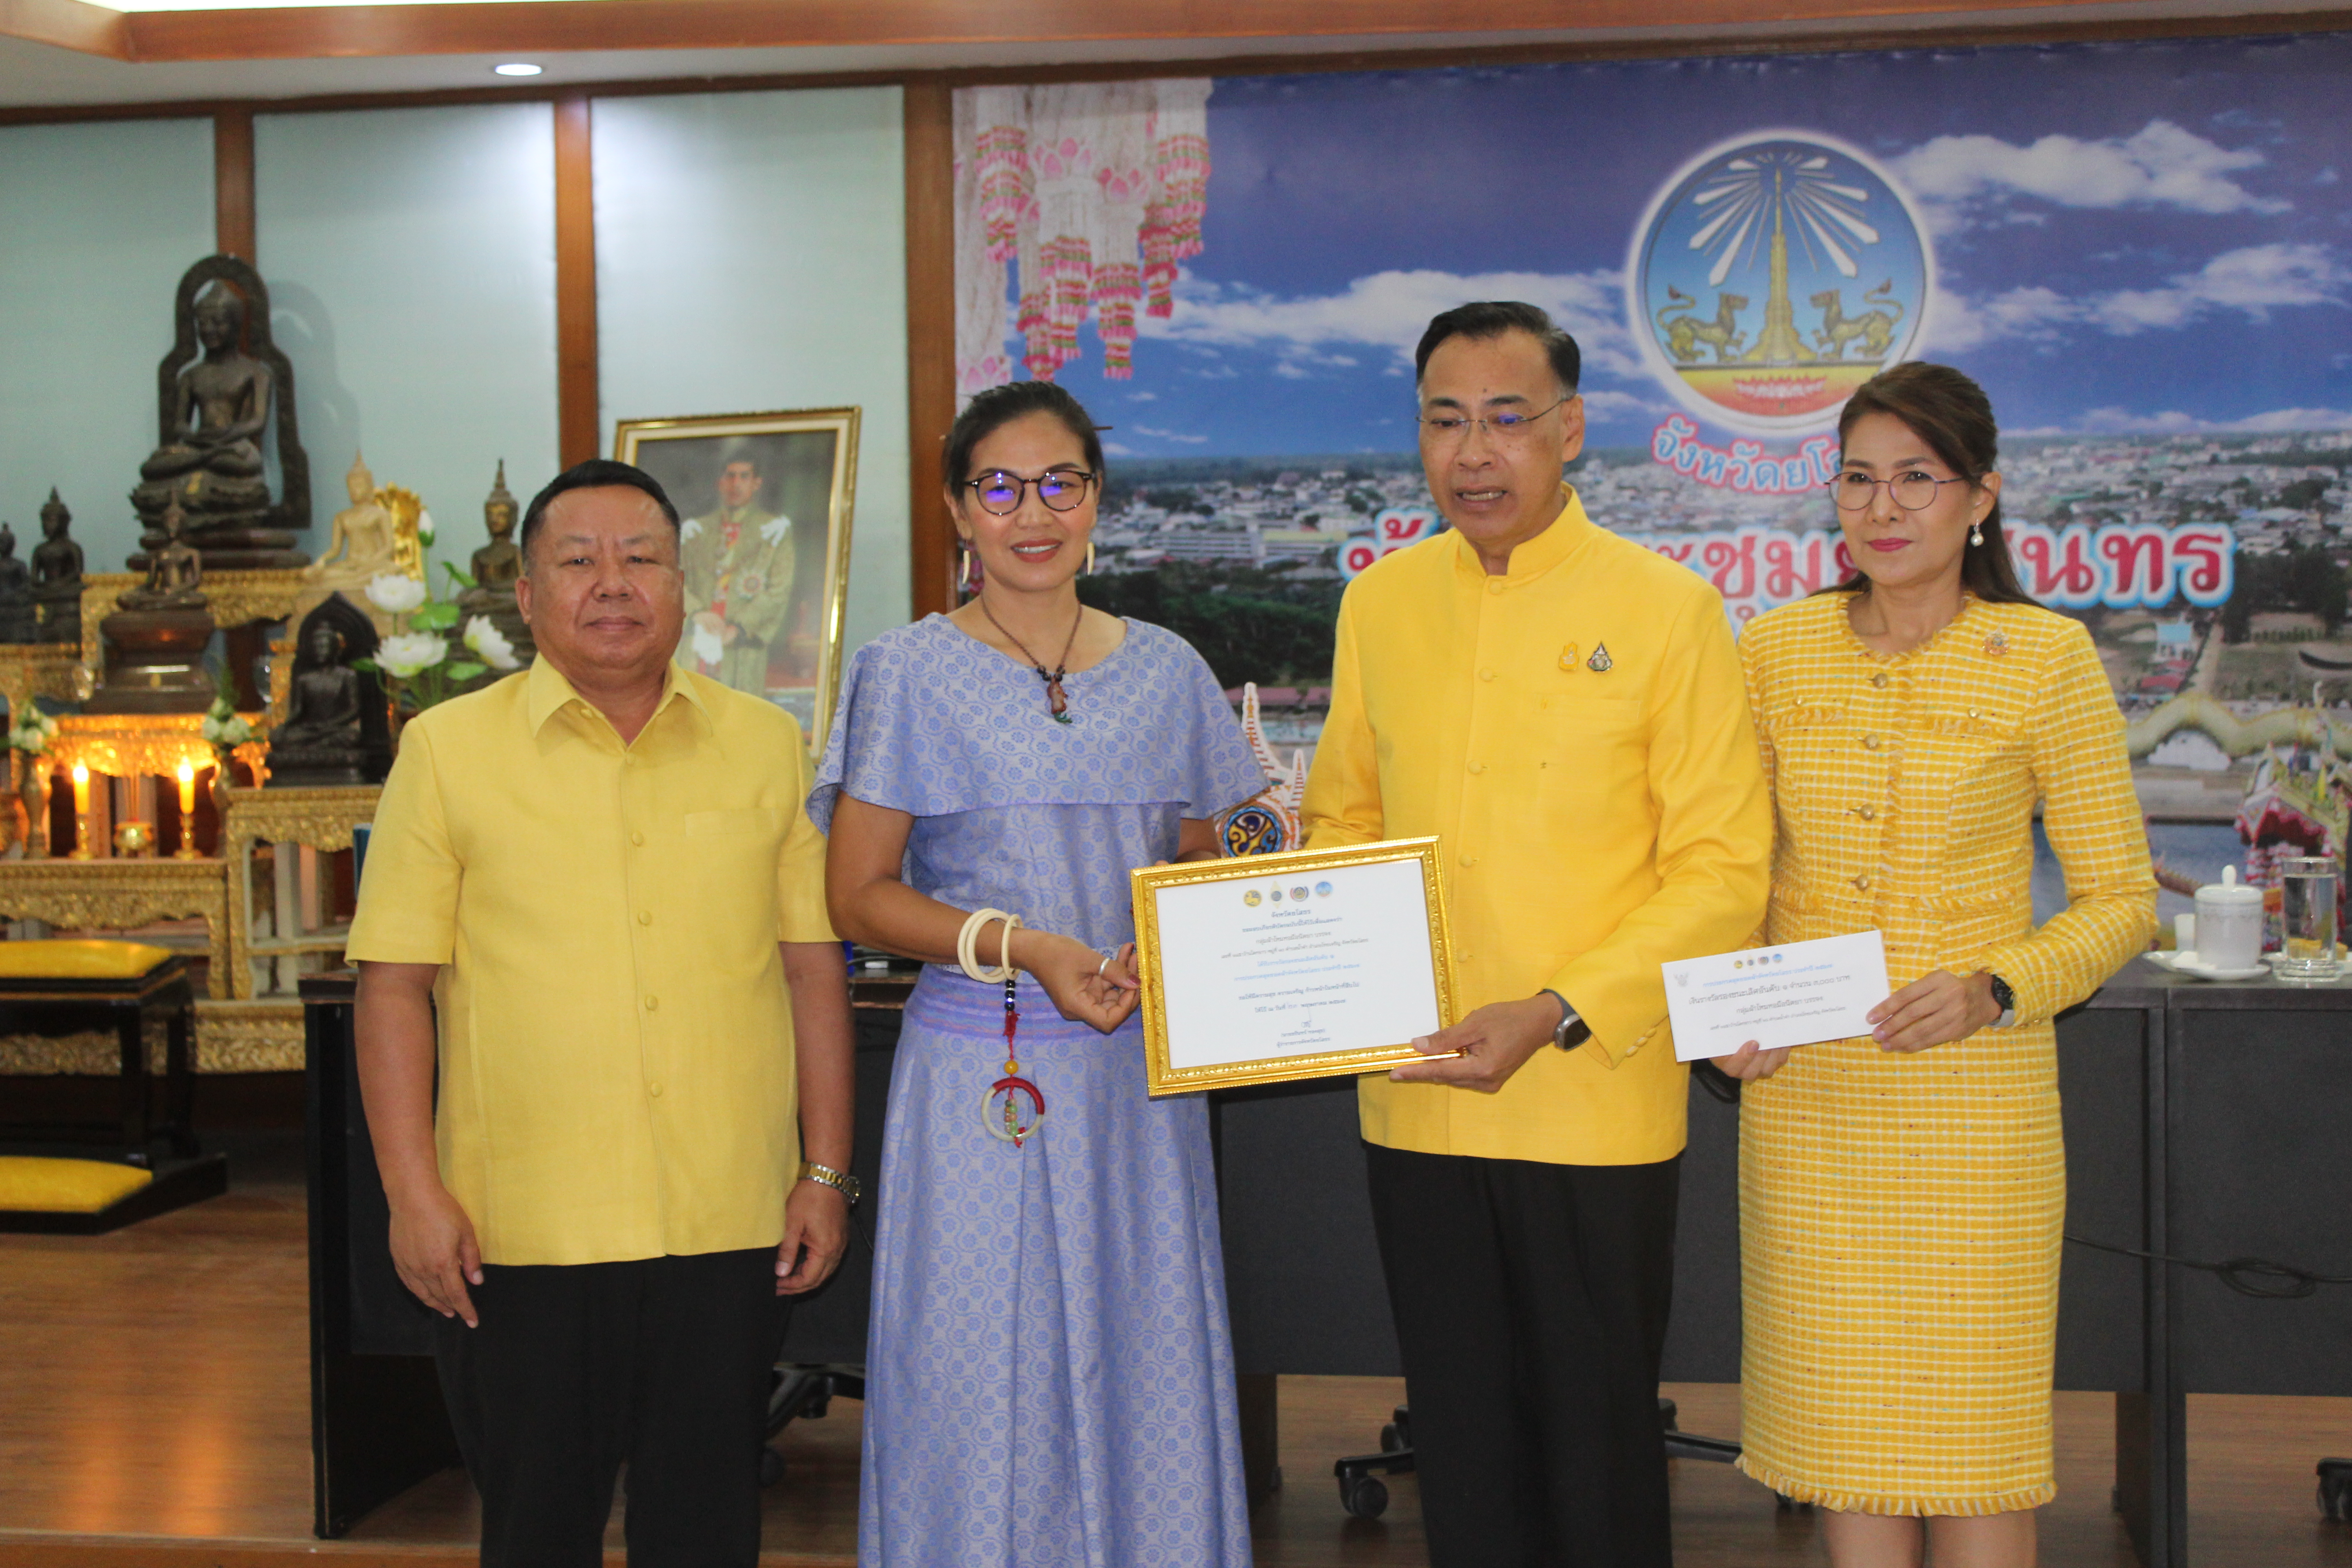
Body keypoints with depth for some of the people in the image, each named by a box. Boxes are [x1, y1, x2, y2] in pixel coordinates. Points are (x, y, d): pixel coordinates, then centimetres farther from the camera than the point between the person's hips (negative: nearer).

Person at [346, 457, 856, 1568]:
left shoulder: (766, 746, 6)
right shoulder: (448, 748, 1)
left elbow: (813, 967, 8)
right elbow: (394, 985, 0)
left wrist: (826, 1173, 4)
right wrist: (413, 1191, -7)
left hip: (731, 1222, 2)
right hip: (519, 1228, -1)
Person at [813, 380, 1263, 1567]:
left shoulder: (1166, 672, 9)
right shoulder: (909, 676, -2)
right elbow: (859, 896, -4)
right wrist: (1023, 948, -16)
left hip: (1141, 1075, 3)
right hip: (979, 1074, -3)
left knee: (1147, 1372, 7)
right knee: (980, 1390, 1)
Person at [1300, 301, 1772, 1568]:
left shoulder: (1664, 608, -5)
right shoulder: (1378, 605, 8)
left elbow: (1722, 870, -8)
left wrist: (1554, 1016, -18)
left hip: (1597, 1104, -4)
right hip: (1414, 1103, 4)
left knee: (1598, 1444, 7)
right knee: (1461, 1442, 14)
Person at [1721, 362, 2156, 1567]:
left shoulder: (2046, 658, -5)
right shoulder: (1776, 650, 4)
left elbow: (2120, 900, -1)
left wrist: (1994, 993, -18)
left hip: (1974, 1094, -3)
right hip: (1805, 1095, 3)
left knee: (1974, 1432, 3)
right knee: (1843, 1426, 9)